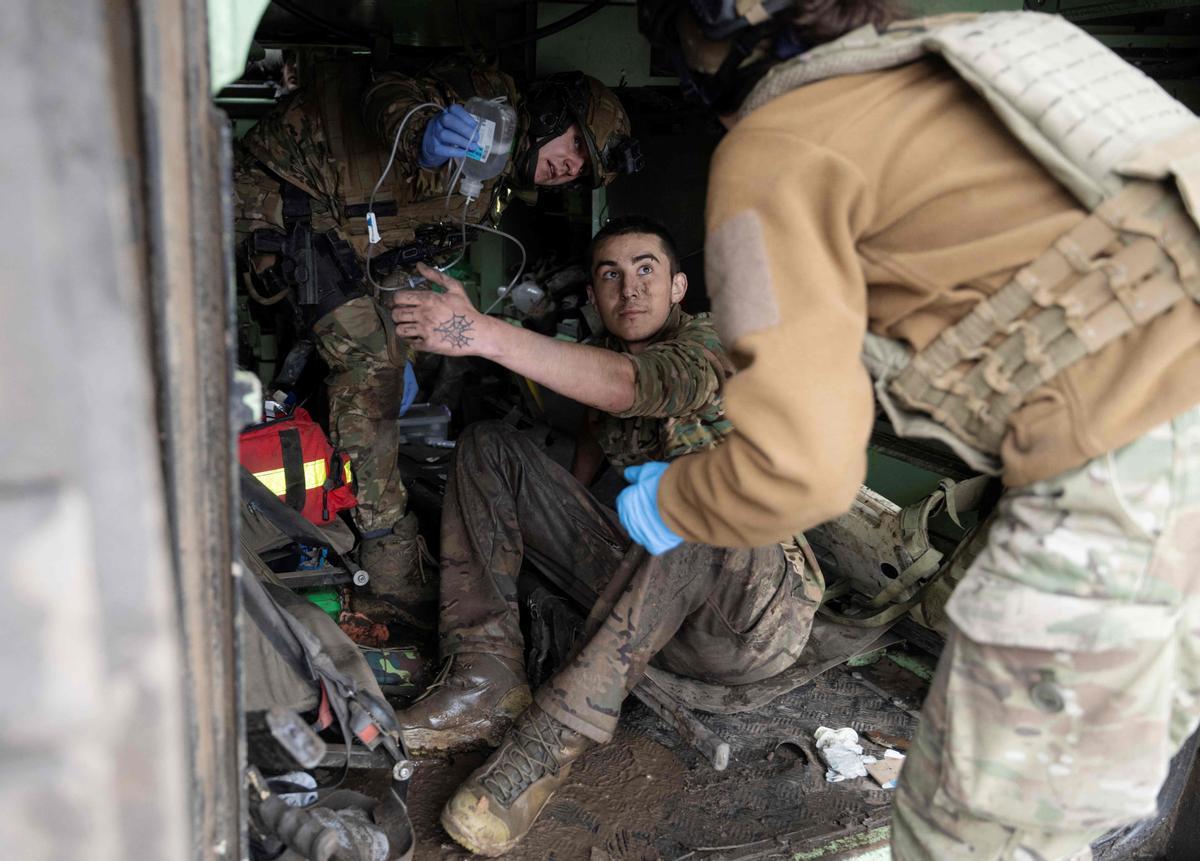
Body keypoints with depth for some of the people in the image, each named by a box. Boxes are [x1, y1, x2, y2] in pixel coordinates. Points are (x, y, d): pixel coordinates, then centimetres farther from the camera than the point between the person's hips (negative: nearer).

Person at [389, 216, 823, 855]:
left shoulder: (711, 347, -9)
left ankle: (557, 733, -33)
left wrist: (483, 333, -40)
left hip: (752, 617, -6)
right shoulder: (607, 349, 12)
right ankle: (488, 677, -13)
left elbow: (622, 387, -31)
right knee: (487, 447, 3)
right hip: (641, 595, 7)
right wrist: (560, 508, 16)